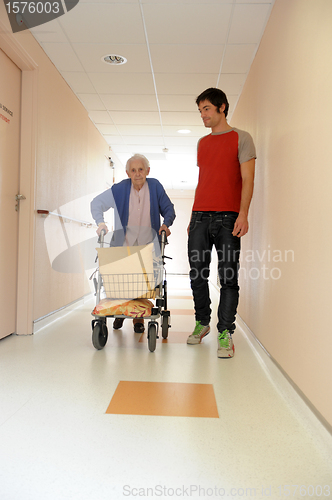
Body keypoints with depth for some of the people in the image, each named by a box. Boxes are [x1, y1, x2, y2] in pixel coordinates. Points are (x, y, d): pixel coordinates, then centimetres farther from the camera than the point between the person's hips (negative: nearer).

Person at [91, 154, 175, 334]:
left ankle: (138, 319, 10)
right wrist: (100, 222, -9)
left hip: (147, 244, 0)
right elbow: (96, 203, 6)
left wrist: (166, 224, -13)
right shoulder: (119, 189, -3)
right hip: (124, 242, 0)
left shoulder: (155, 187, -2)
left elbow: (168, 209, 6)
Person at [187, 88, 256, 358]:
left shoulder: (241, 138, 4)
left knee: (228, 277, -3)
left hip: (227, 217, -5)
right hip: (200, 216, 5)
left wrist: (243, 214, -17)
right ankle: (202, 322, 22)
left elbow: (247, 179, -4)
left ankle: (225, 332, 4)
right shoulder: (202, 143, 21)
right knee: (197, 274, 6)